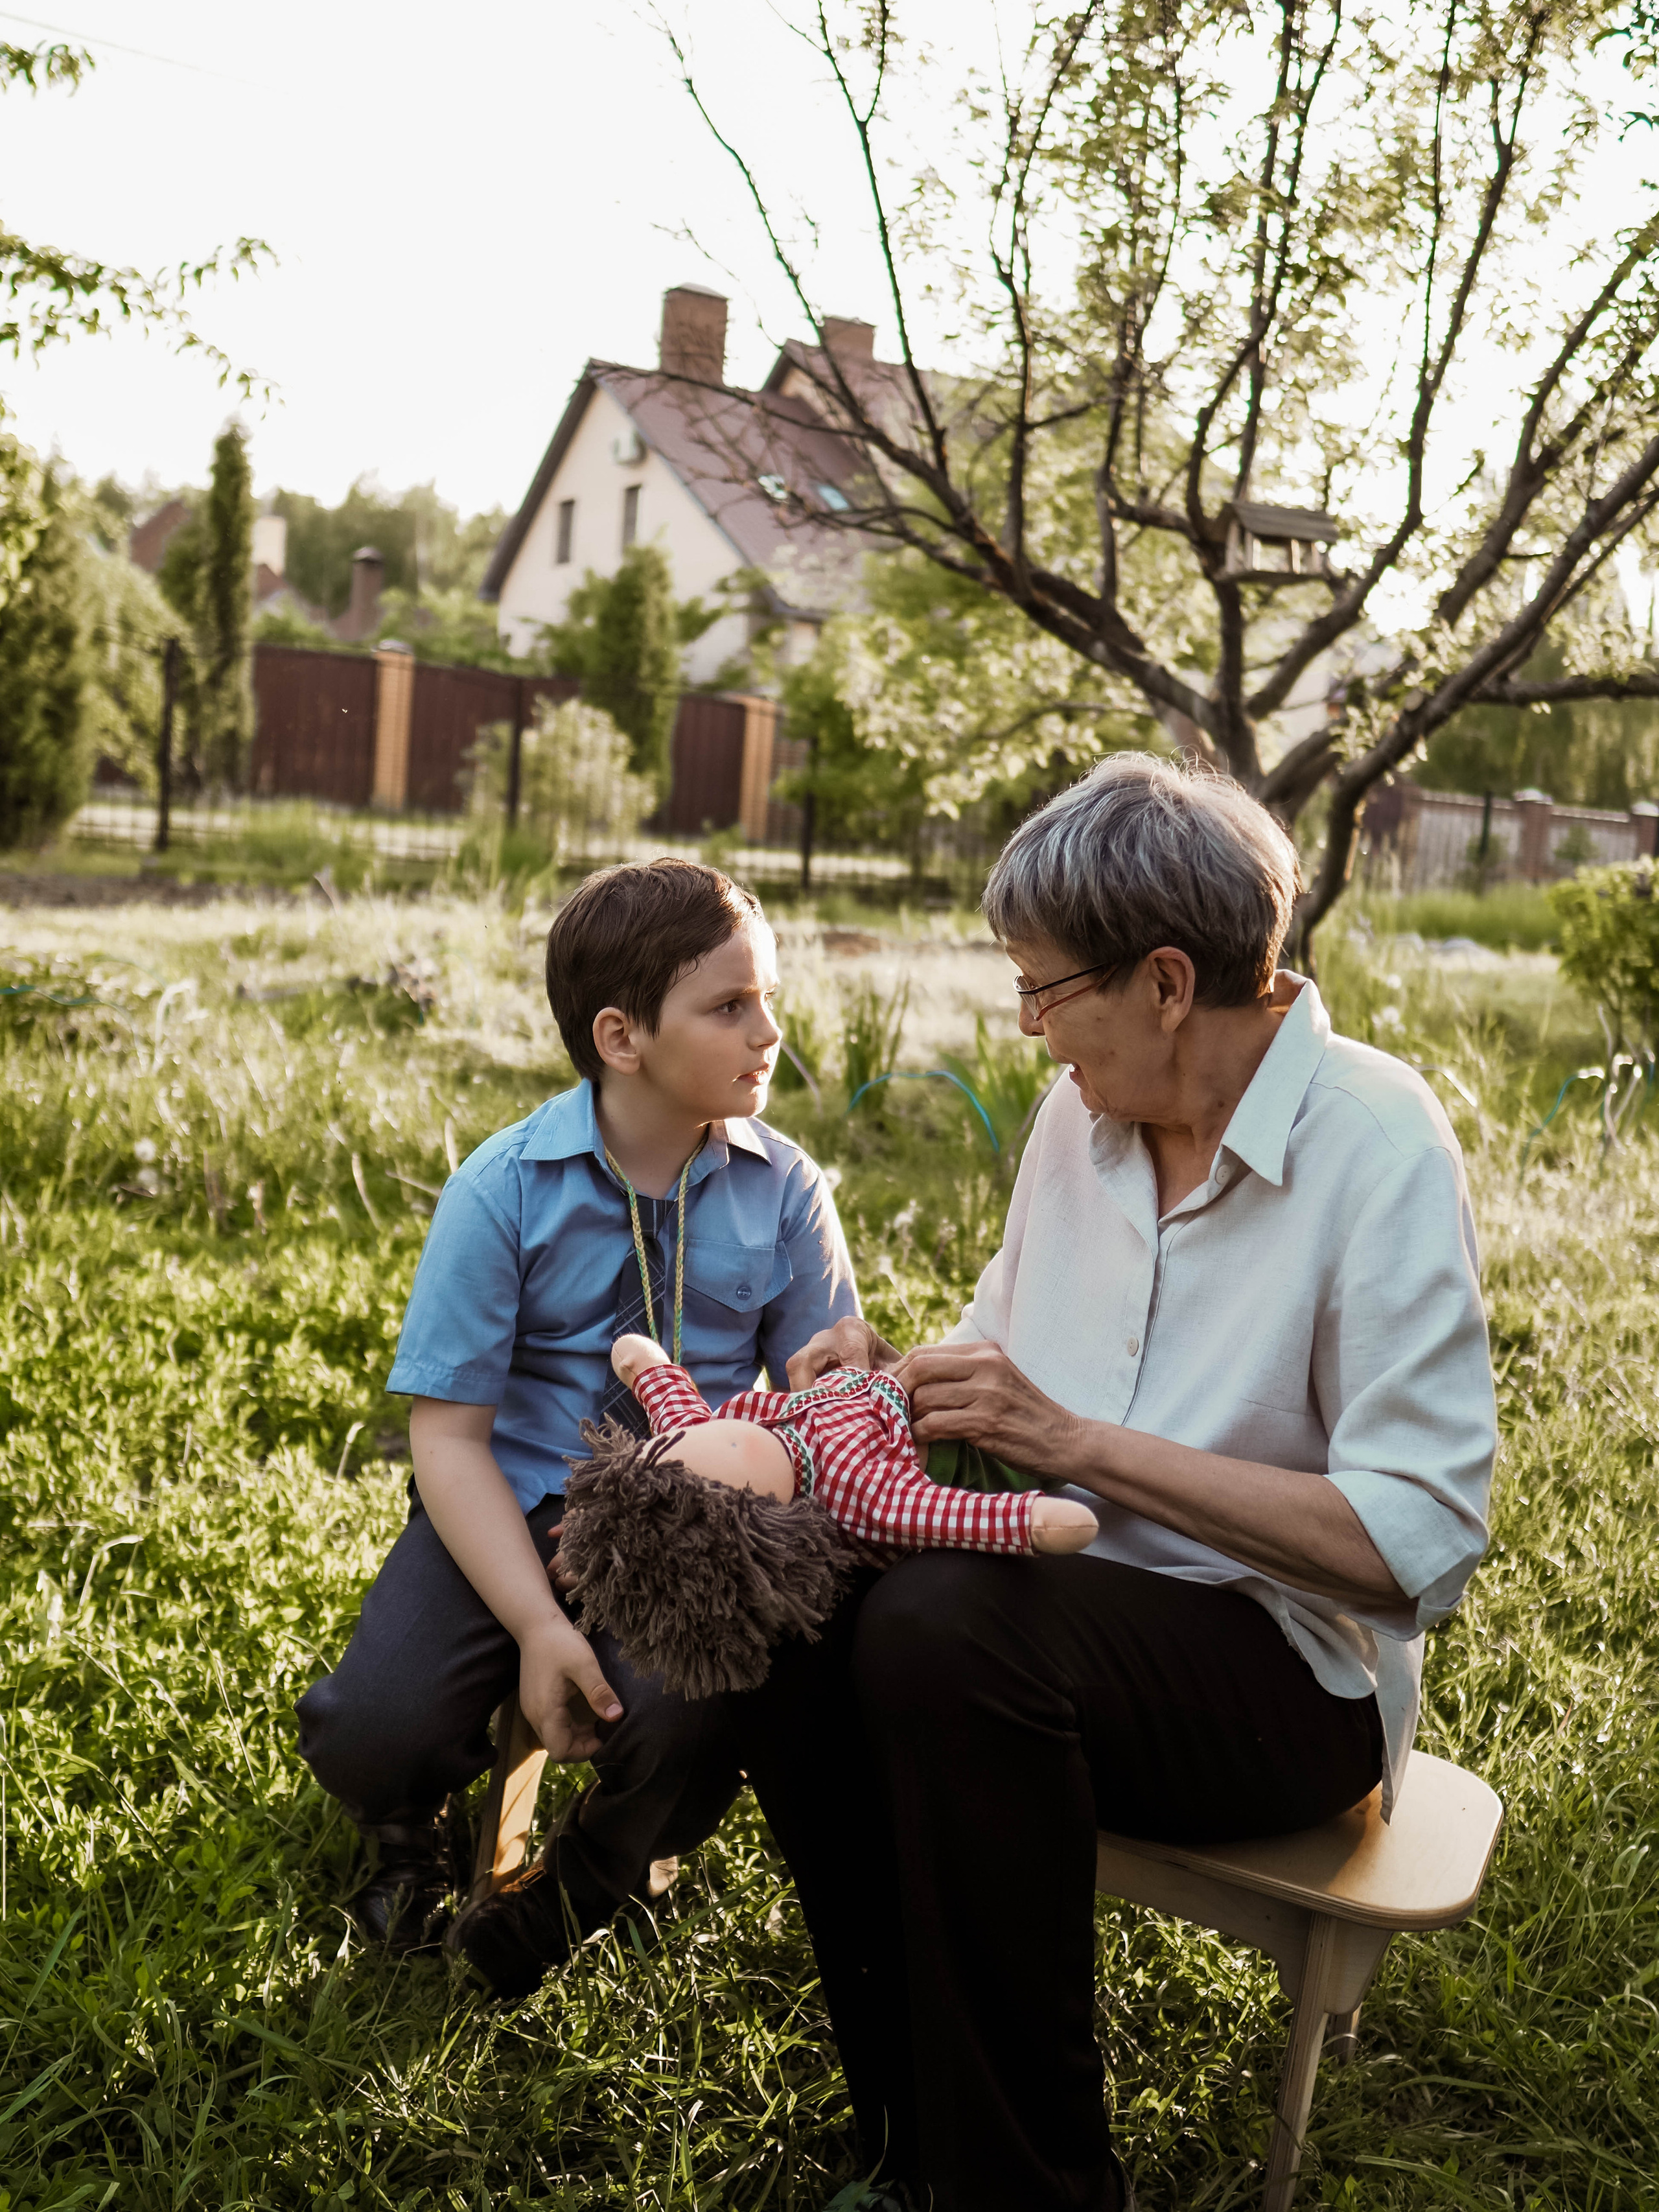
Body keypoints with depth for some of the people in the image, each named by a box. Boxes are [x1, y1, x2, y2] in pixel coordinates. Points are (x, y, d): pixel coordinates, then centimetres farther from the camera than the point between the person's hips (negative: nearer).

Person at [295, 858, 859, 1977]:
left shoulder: (784, 1190, -2)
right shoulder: (502, 1190, -9)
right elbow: (449, 1432, -9)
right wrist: (538, 1623, -21)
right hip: (511, 1512, -1)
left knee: (681, 1723, -29)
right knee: (373, 1734, -24)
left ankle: (598, 1873, 11)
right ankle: (413, 1837, 19)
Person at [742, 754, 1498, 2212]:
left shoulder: (1379, 1145, -17)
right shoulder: (1088, 1110, 4)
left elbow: (1416, 1540, -22)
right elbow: (1013, 1341, 20)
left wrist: (1077, 1441, -25)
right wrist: (902, 1378, -3)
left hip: (1292, 1662, -6)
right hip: (1078, 1597, 7)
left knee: (939, 1631, -32)